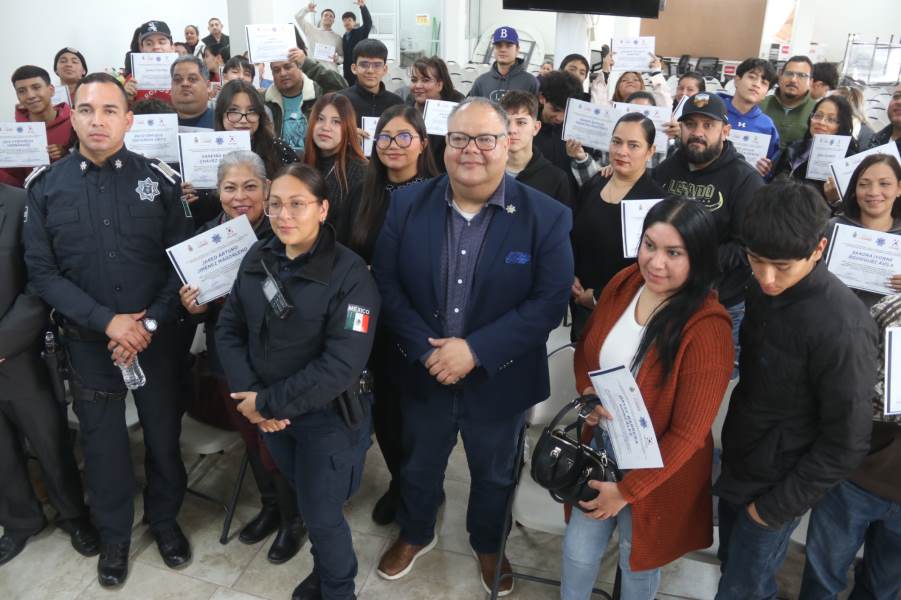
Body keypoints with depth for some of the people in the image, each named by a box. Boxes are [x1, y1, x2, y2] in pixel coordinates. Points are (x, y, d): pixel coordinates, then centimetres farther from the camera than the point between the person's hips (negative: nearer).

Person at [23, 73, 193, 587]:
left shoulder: (160, 179, -3)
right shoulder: (46, 186, -1)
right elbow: (42, 271, -4)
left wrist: (149, 323, -13)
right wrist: (106, 321, -15)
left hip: (157, 337, 0)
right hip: (88, 341, 1)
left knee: (164, 433, 12)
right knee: (103, 442, 13)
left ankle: (166, 518, 38)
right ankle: (114, 534, 36)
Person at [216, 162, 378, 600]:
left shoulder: (349, 274, -20)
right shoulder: (257, 258, -3)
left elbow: (340, 366, -25)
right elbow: (229, 328, 2)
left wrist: (268, 403, -21)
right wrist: (248, 392, -12)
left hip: (327, 416, -5)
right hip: (268, 412, 5)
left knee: (321, 514, 10)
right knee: (304, 499, 23)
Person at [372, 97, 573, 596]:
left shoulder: (546, 217, -14)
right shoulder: (408, 204, -6)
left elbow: (549, 302, -18)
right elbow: (386, 283, -7)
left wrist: (475, 350, -24)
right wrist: (425, 348, -19)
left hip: (499, 381, -1)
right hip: (423, 373, 2)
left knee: (494, 475, 22)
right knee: (418, 465, 25)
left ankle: (488, 545, 52)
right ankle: (415, 534, 55)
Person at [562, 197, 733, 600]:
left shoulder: (707, 328, -27)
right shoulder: (623, 284, -9)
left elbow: (688, 432, -22)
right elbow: (585, 351, 6)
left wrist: (627, 490, -16)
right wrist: (589, 393, -15)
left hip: (657, 470, -4)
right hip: (601, 448, 4)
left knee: (638, 561, 21)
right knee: (577, 551, 18)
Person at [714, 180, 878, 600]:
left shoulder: (841, 327, -28)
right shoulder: (761, 290, -6)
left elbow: (847, 443, -21)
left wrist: (778, 506, -14)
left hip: (776, 485, -6)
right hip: (736, 464, 6)